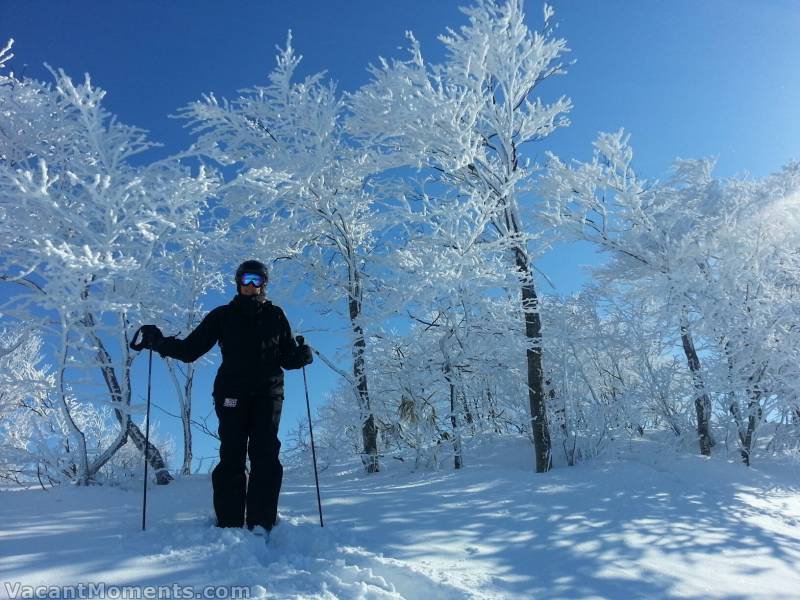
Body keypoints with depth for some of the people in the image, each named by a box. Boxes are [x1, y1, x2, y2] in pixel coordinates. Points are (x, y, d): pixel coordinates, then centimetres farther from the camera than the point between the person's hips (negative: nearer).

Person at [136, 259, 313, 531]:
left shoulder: (275, 316, 14)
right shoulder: (223, 315, 12)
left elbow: (287, 357, 13)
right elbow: (190, 349, 11)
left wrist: (302, 355, -8)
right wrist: (158, 341, -1)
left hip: (267, 394, 1)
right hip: (232, 394, 0)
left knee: (265, 457, -7)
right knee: (231, 457, -6)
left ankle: (261, 525, -5)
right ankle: (229, 524, -1)